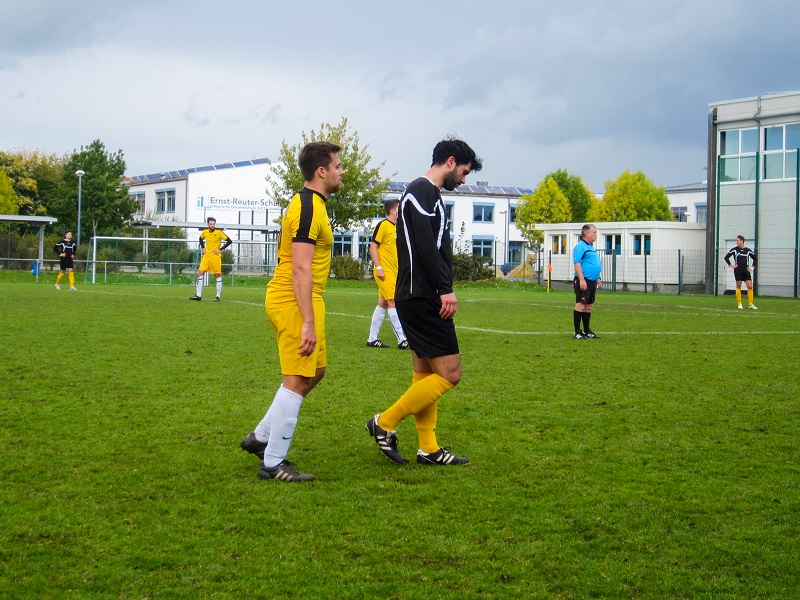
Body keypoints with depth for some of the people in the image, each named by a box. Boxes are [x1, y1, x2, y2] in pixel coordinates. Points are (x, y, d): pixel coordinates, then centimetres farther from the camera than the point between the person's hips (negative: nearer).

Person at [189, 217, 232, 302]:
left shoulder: (219, 232, -11)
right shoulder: (205, 232, 4)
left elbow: (229, 241, -11)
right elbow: (201, 239, 26)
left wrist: (220, 249, -13)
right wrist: (203, 248, 12)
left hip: (216, 257, -5)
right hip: (206, 256, 5)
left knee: (217, 276, 2)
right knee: (200, 273, -4)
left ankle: (218, 296, 10)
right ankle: (198, 295, 0)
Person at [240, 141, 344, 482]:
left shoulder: (308, 204, 17)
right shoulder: (309, 208, -16)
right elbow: (301, 269, -22)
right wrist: (308, 323, -25)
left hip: (289, 299, 11)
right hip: (295, 301, -11)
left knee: (316, 370, 18)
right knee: (297, 380, -6)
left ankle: (261, 438, 23)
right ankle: (273, 463, 1)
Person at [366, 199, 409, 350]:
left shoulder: (397, 227, 15)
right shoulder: (383, 225, -10)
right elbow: (373, 247, -13)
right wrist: (379, 268, -17)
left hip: (393, 272, 9)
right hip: (385, 272, -9)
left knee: (383, 303, 9)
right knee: (393, 302, -10)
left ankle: (372, 339, 14)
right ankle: (402, 340, -10)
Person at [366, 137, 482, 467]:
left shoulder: (427, 193, 21)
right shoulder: (423, 190, -11)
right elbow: (426, 246, -22)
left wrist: (442, 290, 16)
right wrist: (445, 289, -22)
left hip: (420, 299, 11)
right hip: (422, 299, -11)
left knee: (425, 373, 12)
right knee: (449, 373, -9)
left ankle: (428, 449, 16)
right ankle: (385, 423, -2)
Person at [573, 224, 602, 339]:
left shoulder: (591, 247, 19)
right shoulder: (580, 246, -11)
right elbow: (577, 263, -18)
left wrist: (597, 278, 25)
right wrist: (582, 280, -23)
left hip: (592, 282, 10)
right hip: (583, 281, -10)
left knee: (589, 306, 13)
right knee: (580, 304, -9)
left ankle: (587, 331, 20)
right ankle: (577, 332, -7)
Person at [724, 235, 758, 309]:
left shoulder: (748, 250, 4)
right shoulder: (734, 249, 0)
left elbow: (755, 258, 17)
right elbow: (726, 257, 5)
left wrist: (752, 267, 9)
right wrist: (731, 265, -2)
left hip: (746, 271, 1)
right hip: (738, 271, -1)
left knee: (750, 287, -5)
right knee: (738, 287, 1)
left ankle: (750, 304, 1)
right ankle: (739, 304, 9)